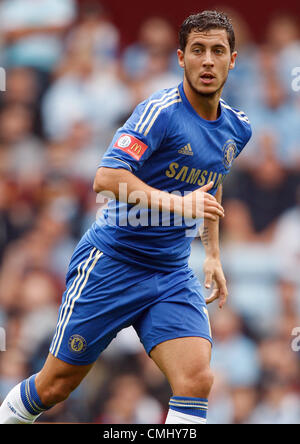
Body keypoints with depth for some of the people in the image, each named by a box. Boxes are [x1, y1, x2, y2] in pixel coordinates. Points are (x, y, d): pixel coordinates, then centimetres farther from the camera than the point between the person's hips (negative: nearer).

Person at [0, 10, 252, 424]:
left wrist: (213, 255, 22)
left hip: (173, 274, 5)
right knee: (55, 385, 4)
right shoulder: (161, 111, -17)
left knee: (197, 379, -17)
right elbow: (107, 176, -28)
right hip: (111, 261, -5)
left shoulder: (237, 129, 6)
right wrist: (178, 203, -35)